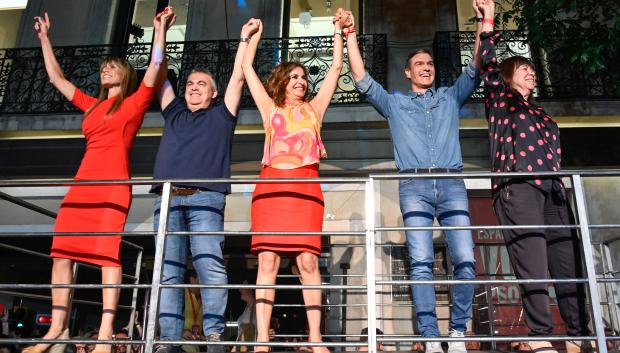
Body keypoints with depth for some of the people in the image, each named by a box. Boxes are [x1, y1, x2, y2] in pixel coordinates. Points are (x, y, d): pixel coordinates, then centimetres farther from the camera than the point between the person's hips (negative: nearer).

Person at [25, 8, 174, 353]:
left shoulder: (135, 101, 8)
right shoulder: (92, 105, 24)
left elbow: (155, 67, -4)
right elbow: (57, 78, 31)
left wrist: (160, 30, -6)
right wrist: (45, 38, 37)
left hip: (114, 184, -6)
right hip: (83, 182, 7)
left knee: (108, 251, -13)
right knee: (61, 252, 0)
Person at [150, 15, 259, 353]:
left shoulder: (220, 116, 21)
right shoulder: (173, 114, 29)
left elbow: (238, 77, 18)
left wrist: (244, 38, 22)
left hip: (204, 198, -3)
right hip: (167, 199, 3)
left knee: (211, 266, -15)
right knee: (168, 271, -4)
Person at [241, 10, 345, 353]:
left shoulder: (314, 109, 23)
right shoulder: (270, 109, 21)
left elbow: (336, 68, 25)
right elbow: (247, 69, 24)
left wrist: (337, 31, 30)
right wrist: (255, 35, 33)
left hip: (305, 188, 0)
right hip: (271, 186, 0)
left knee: (308, 261, -8)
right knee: (267, 261, -6)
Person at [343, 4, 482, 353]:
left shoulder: (451, 97, 25)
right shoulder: (394, 103, 22)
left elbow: (475, 68, 17)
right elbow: (362, 79, 14)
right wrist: (351, 36, 10)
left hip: (452, 183, 1)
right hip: (414, 186, -1)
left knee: (466, 260, -10)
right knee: (421, 263, -10)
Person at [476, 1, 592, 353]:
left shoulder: (541, 112, 29)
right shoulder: (500, 99, 14)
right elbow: (488, 64, 1)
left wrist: (562, 187, 20)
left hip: (553, 191, 6)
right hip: (517, 189, -6)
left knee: (569, 262, -1)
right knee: (532, 266, -12)